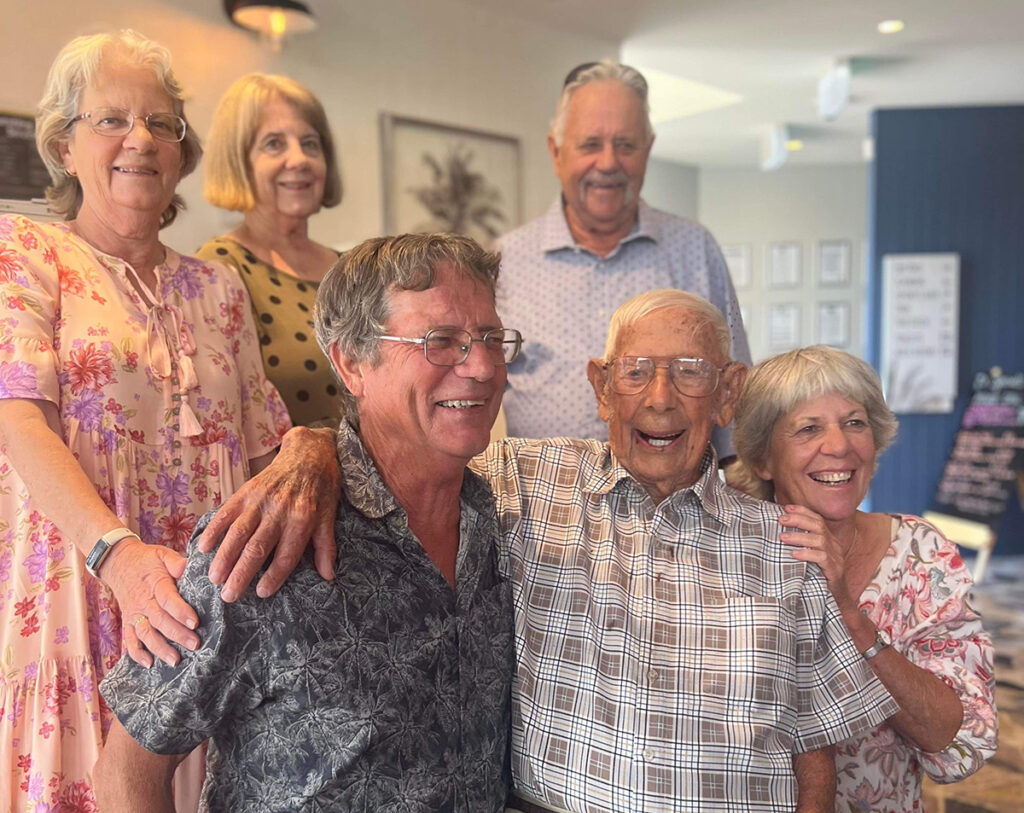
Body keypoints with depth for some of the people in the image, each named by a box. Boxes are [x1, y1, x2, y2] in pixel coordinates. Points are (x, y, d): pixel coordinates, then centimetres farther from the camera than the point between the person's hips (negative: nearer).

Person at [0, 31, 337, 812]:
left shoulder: (217, 286, 13)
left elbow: (263, 441, 11)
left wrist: (311, 458, -12)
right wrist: (117, 553, -26)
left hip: (205, 610, 4)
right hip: (77, 594, -3)